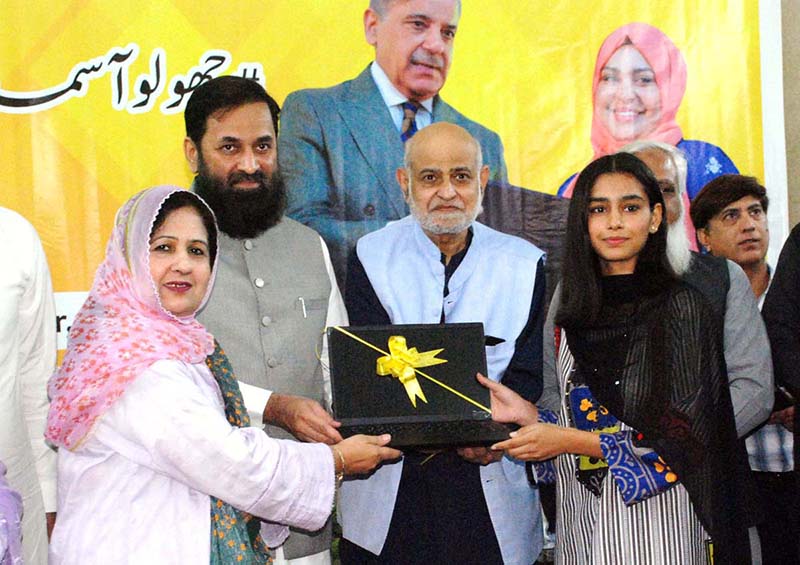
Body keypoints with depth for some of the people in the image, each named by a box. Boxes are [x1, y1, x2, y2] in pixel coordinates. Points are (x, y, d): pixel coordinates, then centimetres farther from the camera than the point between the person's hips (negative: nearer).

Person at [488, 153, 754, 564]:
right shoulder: (573, 317, 9)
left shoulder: (681, 306, -7)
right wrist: (528, 414, -5)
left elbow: (686, 435, -12)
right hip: (580, 518, 5)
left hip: (653, 519, -5)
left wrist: (569, 441, -16)